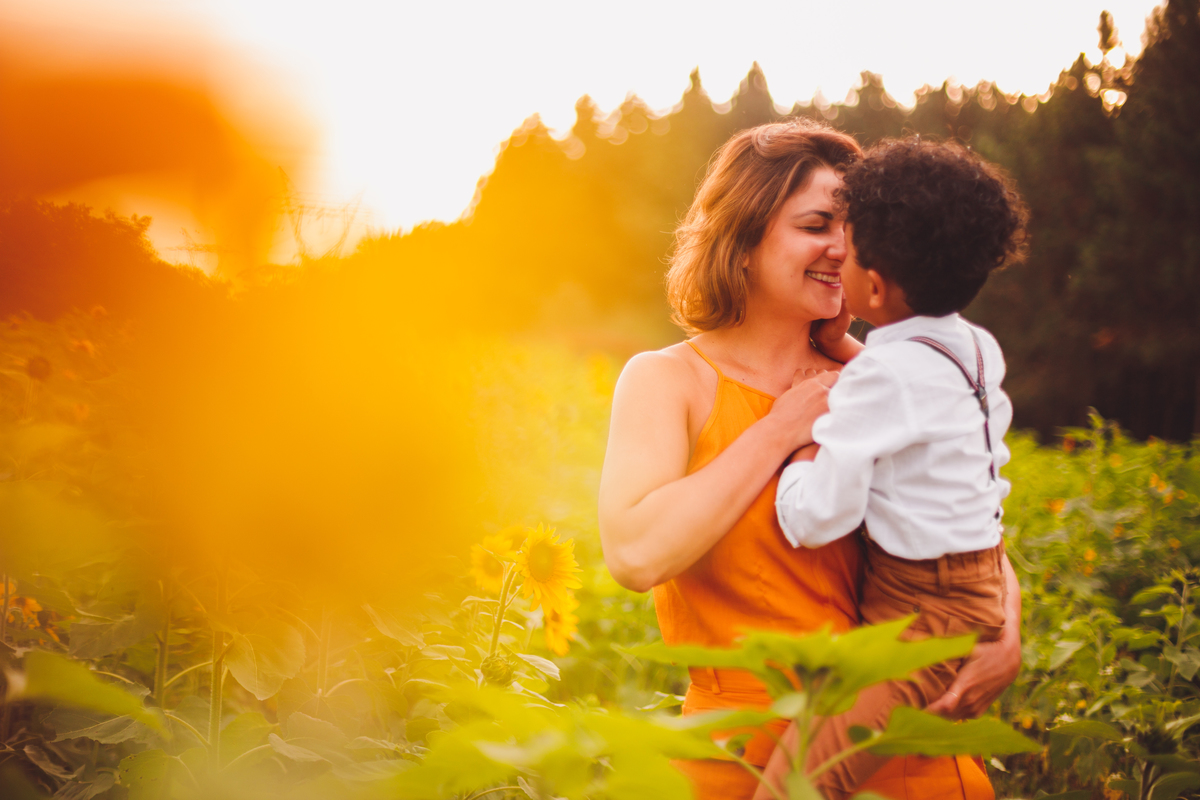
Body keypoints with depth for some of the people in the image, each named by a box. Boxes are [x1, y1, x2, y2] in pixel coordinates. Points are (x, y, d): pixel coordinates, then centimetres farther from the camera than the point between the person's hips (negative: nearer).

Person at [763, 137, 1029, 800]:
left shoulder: (882, 374, -21)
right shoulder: (976, 349, 8)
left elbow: (815, 518, -24)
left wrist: (803, 454, -6)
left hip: (923, 619, -10)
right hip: (982, 588, 10)